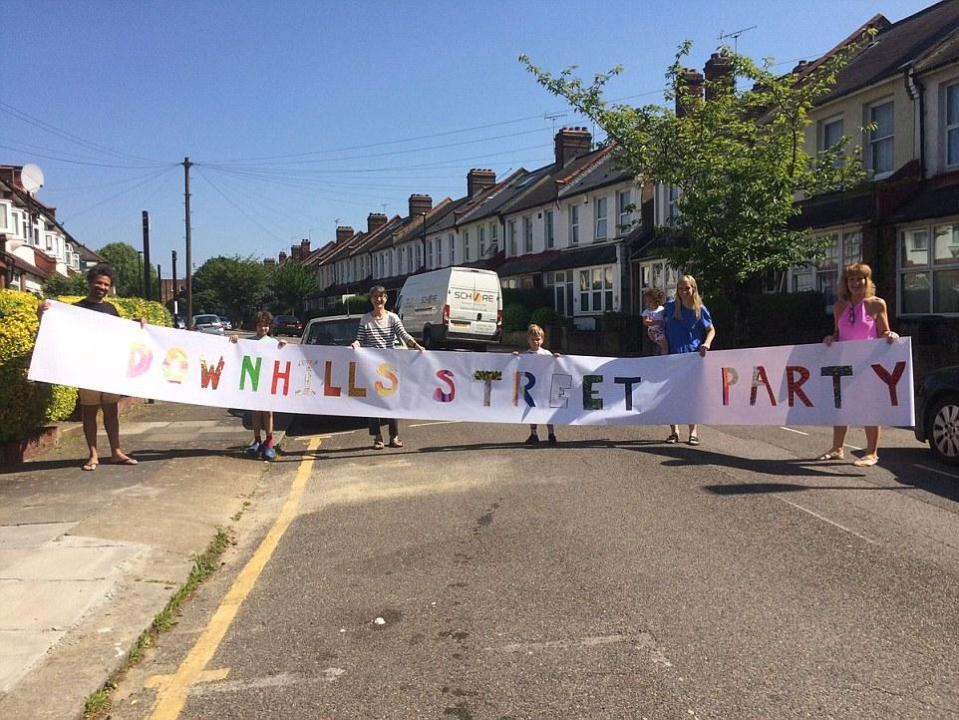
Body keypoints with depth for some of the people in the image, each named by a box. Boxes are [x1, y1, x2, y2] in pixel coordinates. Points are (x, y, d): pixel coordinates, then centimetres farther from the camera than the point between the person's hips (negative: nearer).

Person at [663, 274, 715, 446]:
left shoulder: (700, 309, -1)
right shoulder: (670, 307, 4)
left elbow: (711, 330, 6)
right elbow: (663, 325, 22)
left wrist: (707, 343, -12)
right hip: (672, 355, 2)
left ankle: (693, 432, 10)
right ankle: (674, 431, 11)